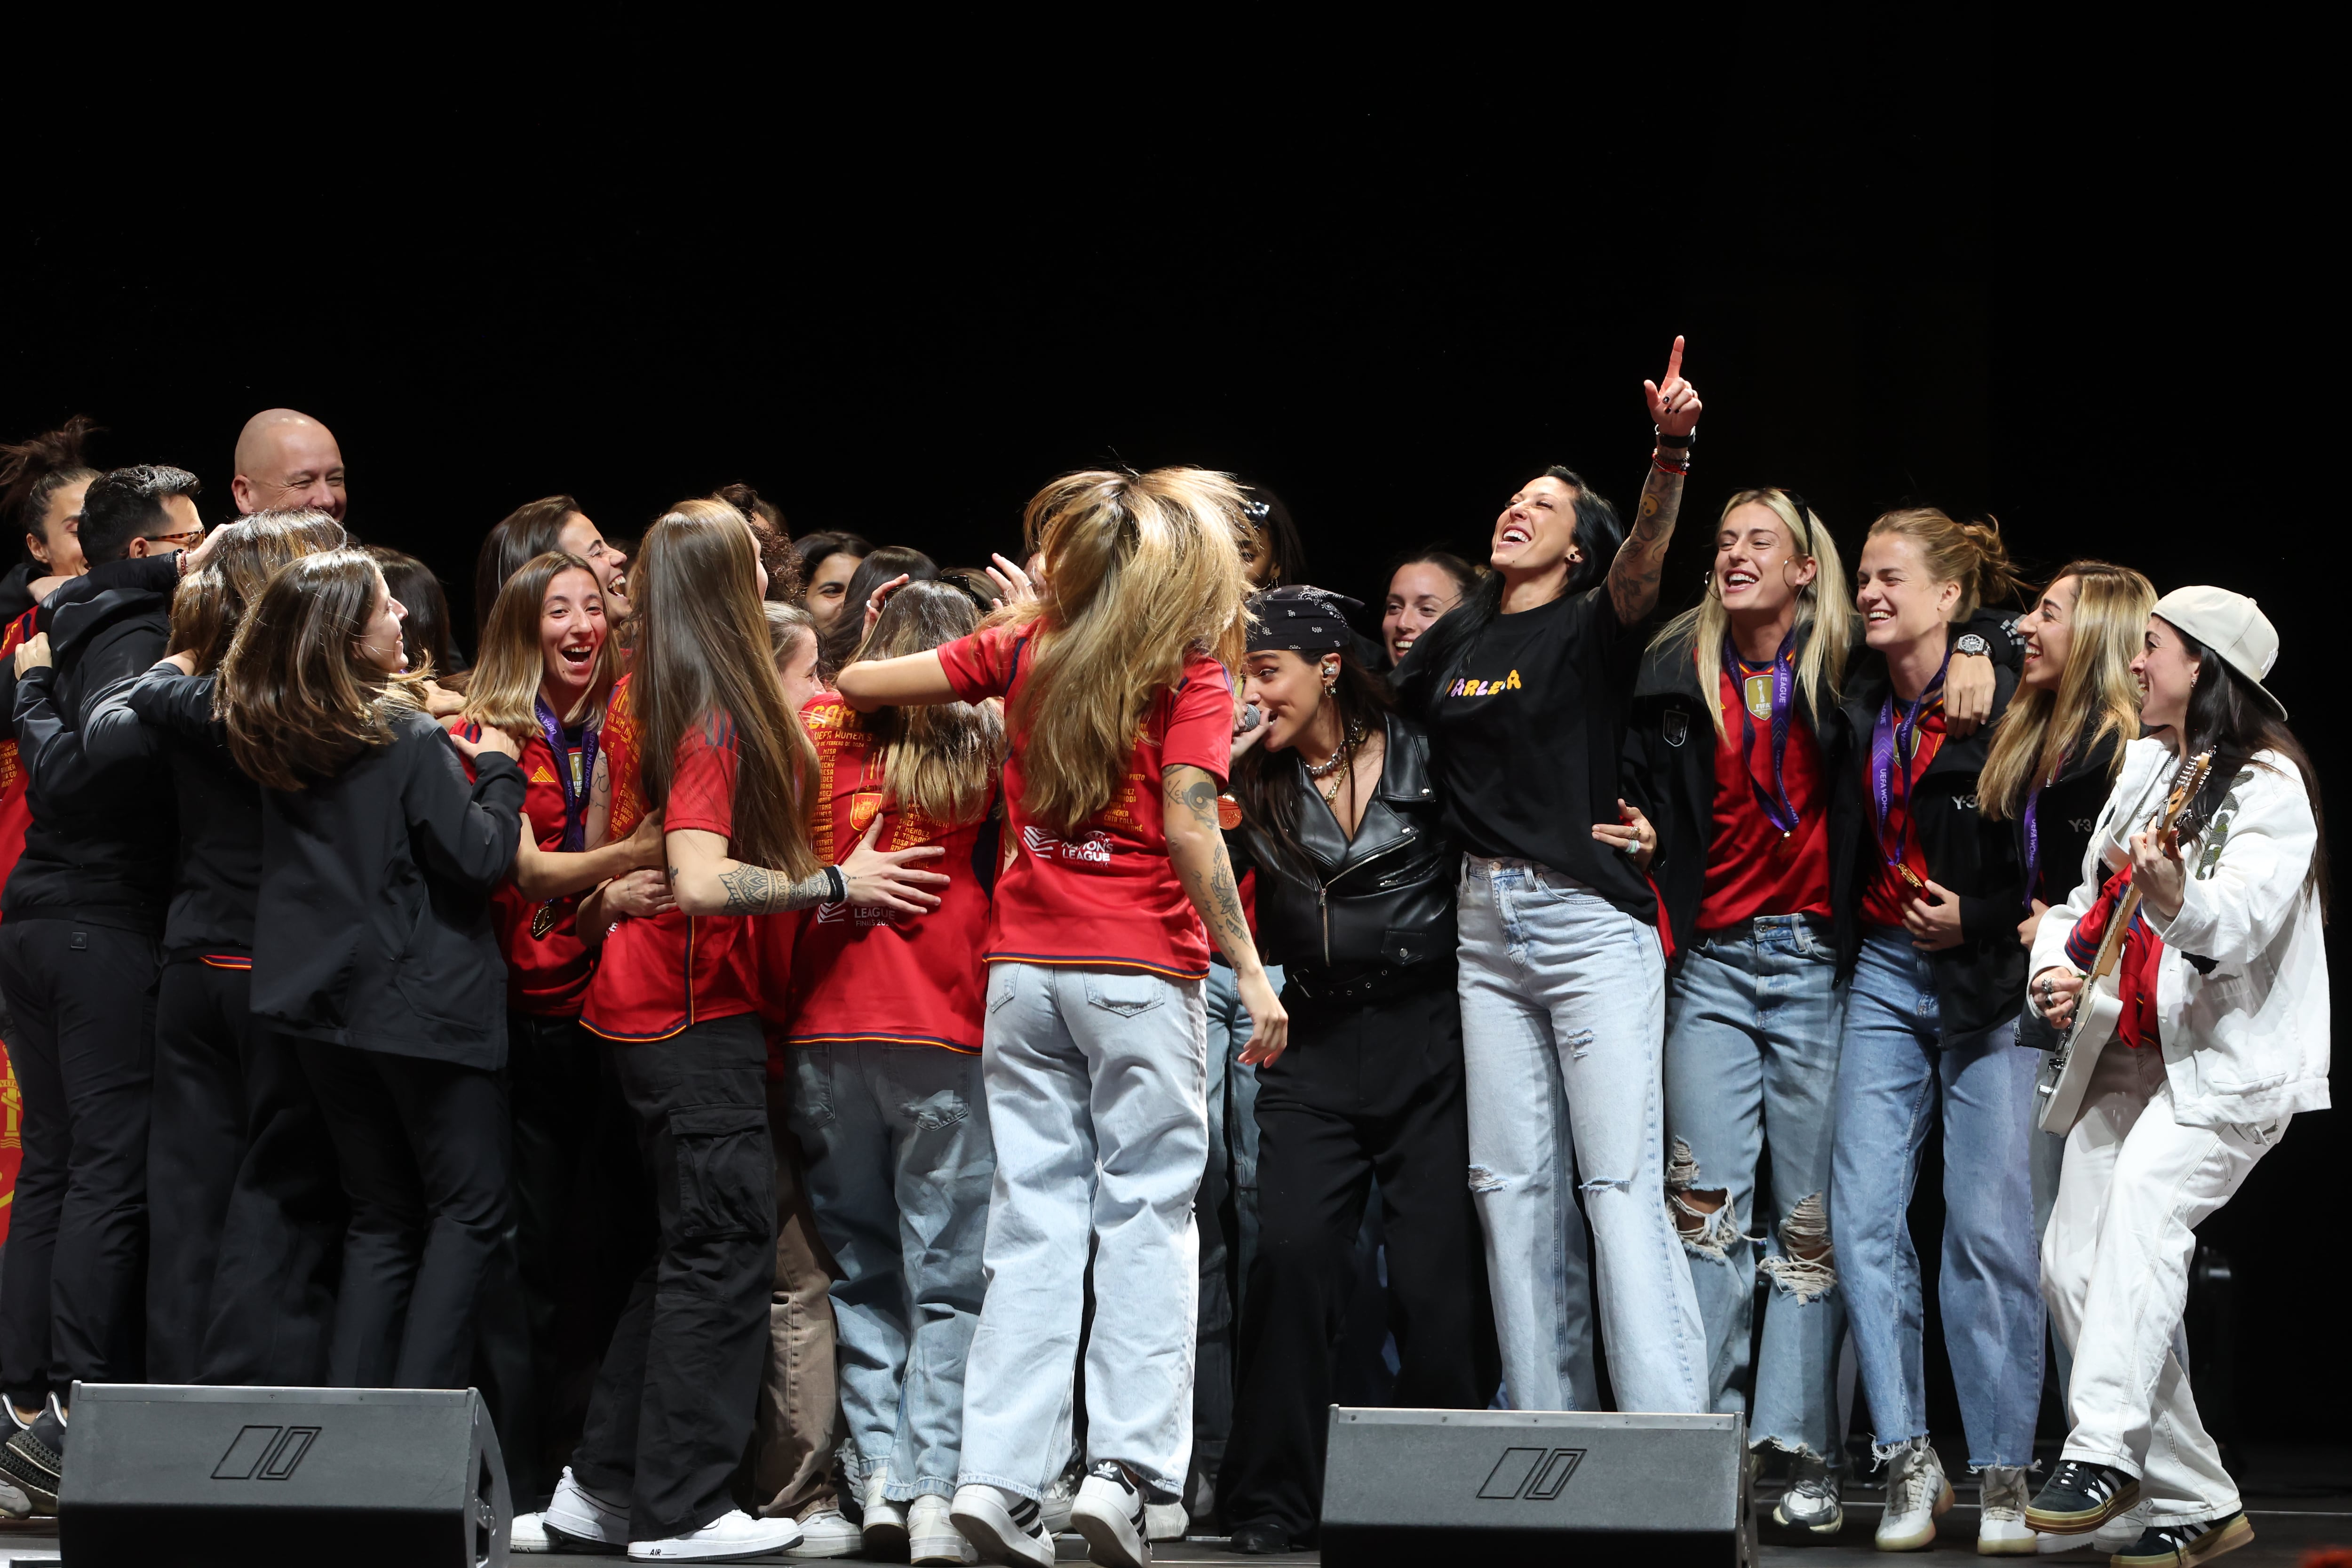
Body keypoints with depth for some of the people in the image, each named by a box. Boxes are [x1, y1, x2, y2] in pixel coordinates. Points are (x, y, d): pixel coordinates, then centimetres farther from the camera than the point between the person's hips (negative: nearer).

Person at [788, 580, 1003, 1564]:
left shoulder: (820, 735, 5)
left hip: (825, 1033, 2)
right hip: (944, 1037, -2)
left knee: (861, 1270, 12)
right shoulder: (985, 748, -2)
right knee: (948, 1279, 0)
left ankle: (880, 1474, 3)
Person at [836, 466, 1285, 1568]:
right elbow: (1190, 829, -12)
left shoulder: (1029, 644, 9)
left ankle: (998, 1475, -2)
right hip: (1140, 970, -4)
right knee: (1147, 1216, 1)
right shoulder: (1190, 668, -3)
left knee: (1035, 1222, 5)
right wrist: (1252, 971, -9)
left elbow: (861, 682, 13)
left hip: (1024, 964, 4)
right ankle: (1125, 1465, -10)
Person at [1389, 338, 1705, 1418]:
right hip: (1486, 924, 6)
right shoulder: (1456, 639, 15)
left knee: (1621, 1176, -11)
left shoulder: (1594, 626, 1)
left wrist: (1671, 454, -35)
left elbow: (1644, 557, -18)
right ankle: (1547, 1426, 7)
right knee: (1514, 1180, 3)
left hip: (1592, 921, -5)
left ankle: (1668, 1435, -14)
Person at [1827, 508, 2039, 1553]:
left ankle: (2004, 1475, 2)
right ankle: (1908, 1463, 1)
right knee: (1862, 1219, -4)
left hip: (1988, 980, -5)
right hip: (1885, 974, 5)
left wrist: (1979, 919, -13)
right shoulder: (1858, 704, 7)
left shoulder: (2005, 702, -9)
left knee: (1989, 1228, -6)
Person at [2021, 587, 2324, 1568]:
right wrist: (2055, 968, 2)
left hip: (2230, 1058, -8)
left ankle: (2105, 1451, -39)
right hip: (2130, 1054, 8)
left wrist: (2174, 899, -47)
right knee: (2073, 1265, -2)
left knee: (2147, 1199, -32)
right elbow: (2088, 898, 23)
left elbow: (2242, 921, -25)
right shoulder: (2142, 770, 16)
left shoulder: (2268, 785, -9)